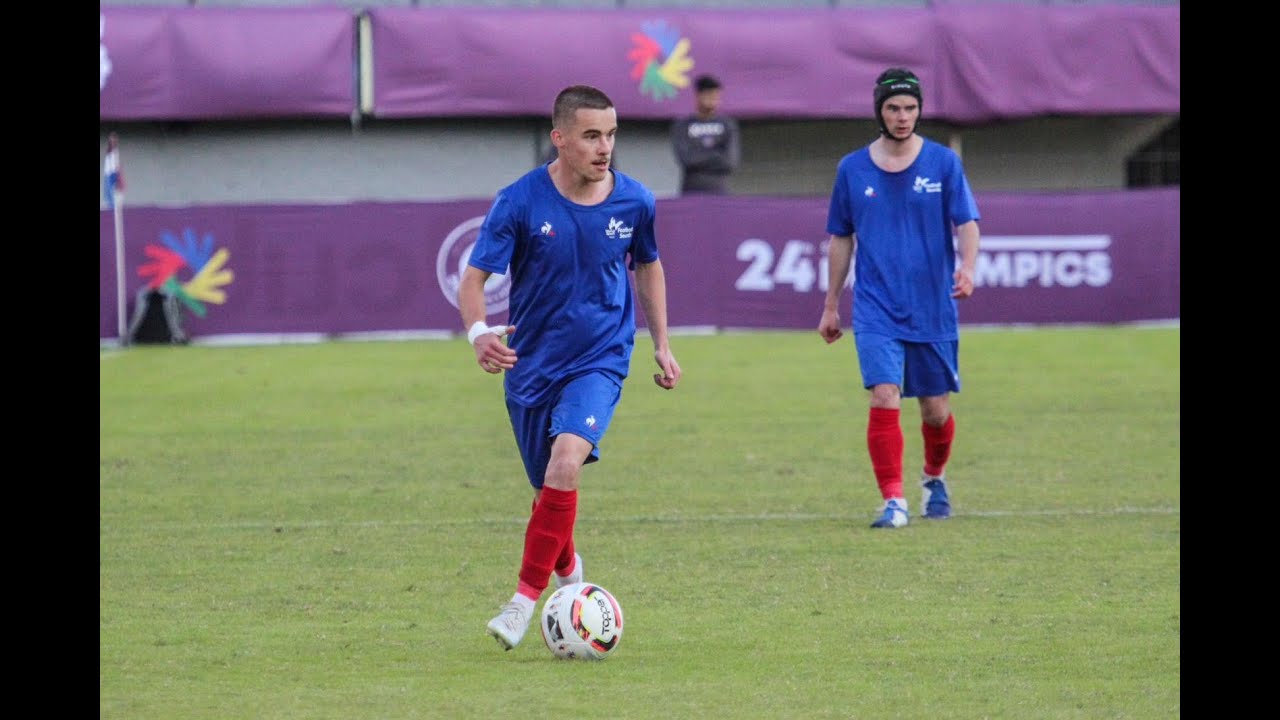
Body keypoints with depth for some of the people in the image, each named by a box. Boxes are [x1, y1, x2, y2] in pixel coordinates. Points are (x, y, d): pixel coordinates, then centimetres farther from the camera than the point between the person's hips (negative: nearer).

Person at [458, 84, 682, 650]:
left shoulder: (634, 201, -5)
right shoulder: (520, 202, -13)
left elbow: (647, 266, 15)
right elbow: (474, 278, -14)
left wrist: (661, 344, 15)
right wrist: (478, 332, -34)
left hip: (600, 361, -1)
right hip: (532, 365, 1)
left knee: (566, 462, -26)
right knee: (548, 489, 11)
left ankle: (525, 599, -19)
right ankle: (567, 572, 44)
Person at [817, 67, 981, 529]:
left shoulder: (943, 162, 1)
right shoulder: (852, 169, 5)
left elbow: (967, 221, -4)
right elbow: (841, 238, 13)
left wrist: (967, 266, -25)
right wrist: (831, 305, 14)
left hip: (933, 309, 0)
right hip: (876, 310, 0)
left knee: (935, 409, 7)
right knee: (884, 398, -16)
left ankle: (934, 478, 36)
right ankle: (893, 502, -14)